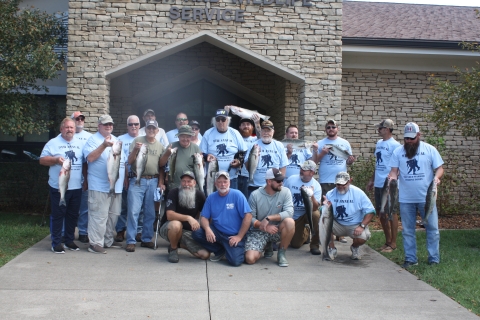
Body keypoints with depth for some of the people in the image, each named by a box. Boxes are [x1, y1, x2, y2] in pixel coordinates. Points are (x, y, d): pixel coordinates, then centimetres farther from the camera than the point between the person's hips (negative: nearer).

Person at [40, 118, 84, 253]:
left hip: (76, 187, 4)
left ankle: (69, 240, 23)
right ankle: (56, 243, 9)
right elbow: (42, 160, -3)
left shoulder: (80, 144, 12)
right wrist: (56, 159, -19)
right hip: (59, 187, -4)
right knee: (58, 215, 1)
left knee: (73, 215, 11)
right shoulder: (53, 143, 0)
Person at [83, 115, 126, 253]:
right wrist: (104, 145, -24)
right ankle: (95, 243, -1)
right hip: (99, 186, -7)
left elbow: (123, 161, 23)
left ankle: (108, 240, 24)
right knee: (99, 216, -8)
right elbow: (90, 158, -17)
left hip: (116, 186, 7)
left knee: (113, 215, 13)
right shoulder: (93, 139, -2)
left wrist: (125, 180, 17)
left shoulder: (116, 140, 19)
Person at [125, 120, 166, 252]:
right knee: (133, 211, -6)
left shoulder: (160, 146, 11)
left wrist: (161, 182, 6)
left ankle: (146, 239, 18)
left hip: (153, 181, 3)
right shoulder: (137, 141, 2)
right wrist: (135, 149, -17)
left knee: (150, 212, 7)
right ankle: (131, 241, -1)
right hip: (137, 180, -3)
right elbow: (130, 161, 0)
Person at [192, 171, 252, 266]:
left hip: (234, 236, -4)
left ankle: (239, 250, 14)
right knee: (197, 233, -20)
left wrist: (239, 236, -15)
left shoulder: (237, 195, -10)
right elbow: (204, 217, 1)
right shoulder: (211, 198, 2)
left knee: (235, 261, -25)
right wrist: (207, 229, -21)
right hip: (217, 232, 4)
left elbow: (248, 216, -14)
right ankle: (220, 251, 5)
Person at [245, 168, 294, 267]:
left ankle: (281, 253, -8)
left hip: (276, 230, 1)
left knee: (290, 222, -32)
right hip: (258, 231, 0)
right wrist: (264, 227, -25)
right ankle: (267, 246, 17)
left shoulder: (285, 192, -9)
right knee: (250, 259, -20)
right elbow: (250, 217, -9)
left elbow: (289, 212, -21)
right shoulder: (255, 195, -10)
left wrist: (269, 218, -28)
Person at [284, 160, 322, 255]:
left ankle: (314, 245, -18)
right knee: (295, 244, -3)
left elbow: (314, 208, -24)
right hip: (293, 216, 2)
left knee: (316, 214, -37)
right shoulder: (291, 180, -10)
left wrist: (311, 195, -41)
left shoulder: (316, 186, -15)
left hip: (308, 213, -2)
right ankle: (306, 231, 33)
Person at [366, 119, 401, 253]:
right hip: (378, 184, 8)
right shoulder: (379, 143, 13)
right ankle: (388, 240, 25)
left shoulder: (395, 145, -11)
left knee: (391, 212, 1)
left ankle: (393, 243, 10)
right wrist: (372, 180, 19)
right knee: (381, 212, 13)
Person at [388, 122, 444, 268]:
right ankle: (411, 259, 18)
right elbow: (394, 171, 1)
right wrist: (392, 178, -21)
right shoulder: (398, 152, 5)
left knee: (432, 228, 3)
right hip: (405, 198, 1)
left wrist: (436, 177, -19)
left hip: (427, 197, -1)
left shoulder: (429, 149, 2)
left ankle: (434, 259, 15)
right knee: (408, 230, 8)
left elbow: (439, 168, 2)